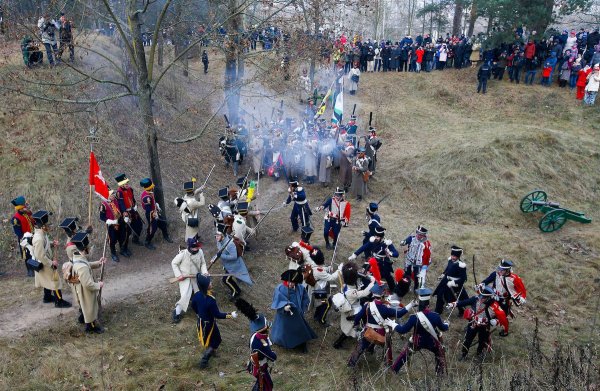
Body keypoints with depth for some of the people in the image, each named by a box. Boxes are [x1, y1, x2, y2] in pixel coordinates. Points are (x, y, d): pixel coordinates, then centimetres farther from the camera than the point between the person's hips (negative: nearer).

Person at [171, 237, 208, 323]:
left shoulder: (200, 252, -12)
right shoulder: (183, 254, -24)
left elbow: (203, 263, 3)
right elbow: (174, 263, -10)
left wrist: (204, 272, -15)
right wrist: (178, 275, -16)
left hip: (196, 277, 5)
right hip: (185, 278, -5)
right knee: (185, 296, -15)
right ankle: (177, 312, 5)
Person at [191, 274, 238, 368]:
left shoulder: (196, 295, -15)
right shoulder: (211, 300, -38)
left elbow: (193, 306, 5)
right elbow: (217, 314, -28)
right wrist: (230, 315, -18)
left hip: (200, 322, 7)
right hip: (209, 323, -7)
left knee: (206, 338, 32)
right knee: (215, 341, 17)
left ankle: (211, 351, 57)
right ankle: (204, 361, 20)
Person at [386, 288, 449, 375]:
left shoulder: (414, 317, -29)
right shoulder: (435, 316, -22)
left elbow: (403, 330, -21)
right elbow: (443, 328, -2)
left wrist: (392, 324, -6)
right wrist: (447, 324, 22)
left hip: (417, 342, -1)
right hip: (432, 342, 1)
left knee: (404, 354, 22)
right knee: (440, 355, 29)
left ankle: (393, 371, 30)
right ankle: (440, 374, 33)